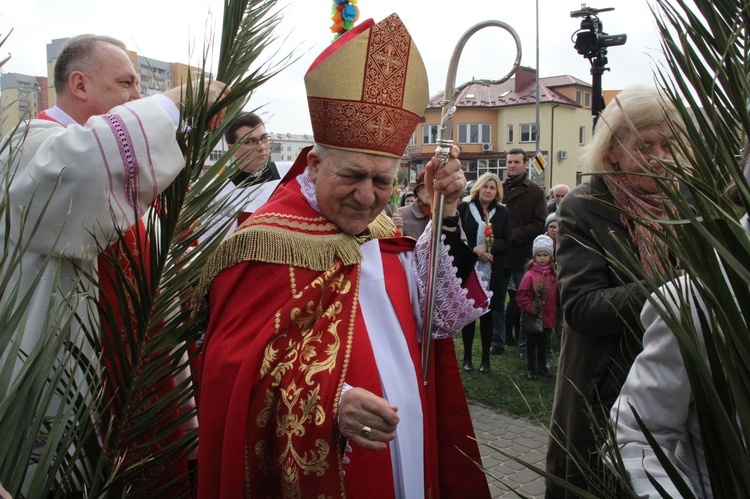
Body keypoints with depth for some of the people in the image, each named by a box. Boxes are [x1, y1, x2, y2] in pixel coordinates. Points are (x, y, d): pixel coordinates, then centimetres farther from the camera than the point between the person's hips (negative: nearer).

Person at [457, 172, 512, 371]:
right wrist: (473, 249, -17)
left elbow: (506, 243, 3)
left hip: (491, 271, 1)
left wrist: (488, 247, -16)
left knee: (487, 313, 7)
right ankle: (467, 356, 17)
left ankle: (486, 358, 16)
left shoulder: (502, 213, 7)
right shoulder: (463, 208, 0)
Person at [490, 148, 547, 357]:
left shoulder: (535, 191, 1)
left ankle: (525, 345, 20)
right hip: (499, 254, 2)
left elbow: (539, 224, -6)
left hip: (524, 255, -2)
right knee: (496, 301, 9)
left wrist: (513, 236, -16)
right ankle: (497, 342, 22)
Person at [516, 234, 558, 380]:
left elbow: (557, 295, 8)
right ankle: (531, 369, 22)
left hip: (548, 317, 4)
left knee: (543, 344, 19)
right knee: (531, 343, 10)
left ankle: (542, 367, 33)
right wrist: (530, 308, -16)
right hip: (533, 317, -4)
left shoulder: (554, 274, -1)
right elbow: (521, 295, -15)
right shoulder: (530, 274, -15)